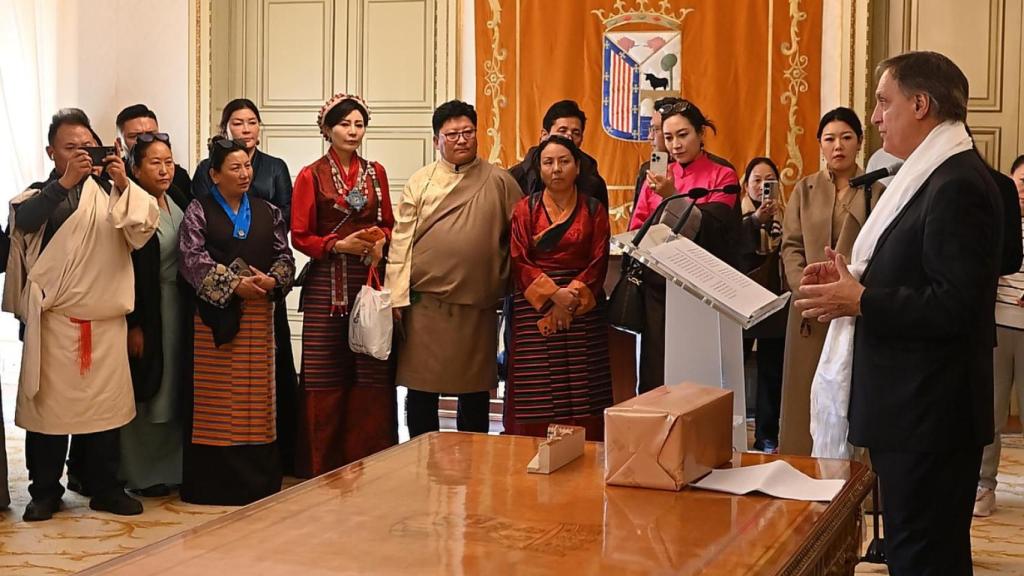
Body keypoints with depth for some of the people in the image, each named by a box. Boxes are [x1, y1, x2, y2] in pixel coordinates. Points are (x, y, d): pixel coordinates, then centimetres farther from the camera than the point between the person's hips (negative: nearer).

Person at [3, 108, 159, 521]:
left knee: (107, 404, 7)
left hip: (106, 320, 2)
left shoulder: (111, 194, 9)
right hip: (53, 321, -2)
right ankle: (45, 491, 13)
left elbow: (143, 229, -7)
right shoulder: (38, 195, 5)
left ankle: (105, 488, 18)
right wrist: (65, 181, -26)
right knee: (49, 403, 2)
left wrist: (123, 184, -21)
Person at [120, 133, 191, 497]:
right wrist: (133, 325, -17)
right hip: (146, 312, -7)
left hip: (179, 308, 7)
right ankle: (141, 474, 13)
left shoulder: (179, 202, 8)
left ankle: (171, 466, 23)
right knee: (145, 394, 1)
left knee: (174, 391, 12)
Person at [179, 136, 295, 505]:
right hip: (215, 313, -3)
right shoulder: (199, 211, 1)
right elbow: (193, 259, -9)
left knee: (257, 395, 4)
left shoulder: (267, 212, 12)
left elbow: (285, 256, 10)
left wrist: (272, 280, -11)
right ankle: (213, 483, 4)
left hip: (259, 314, 3)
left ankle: (259, 482, 11)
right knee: (215, 398, -2)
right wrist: (233, 284, -15)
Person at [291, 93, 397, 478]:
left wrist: (381, 240, -4)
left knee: (372, 372, 0)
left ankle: (367, 460, 10)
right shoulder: (312, 176, 1)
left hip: (370, 281, 3)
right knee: (326, 376, -1)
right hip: (327, 285, -3)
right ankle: (324, 466, 8)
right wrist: (338, 245, -15)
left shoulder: (375, 173, 11)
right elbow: (300, 236, -1)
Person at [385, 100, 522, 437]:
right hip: (425, 301, 0)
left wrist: (504, 282, 6)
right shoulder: (419, 182, 5)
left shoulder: (500, 182, 5)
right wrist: (397, 296, -6)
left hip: (478, 305, 0)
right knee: (421, 390, 5)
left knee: (475, 390, 9)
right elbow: (401, 239, 1)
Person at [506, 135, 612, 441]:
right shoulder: (524, 209, 7)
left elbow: (598, 263, 1)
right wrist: (553, 294, -13)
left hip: (584, 311, 0)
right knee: (536, 394, -5)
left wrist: (573, 296, -13)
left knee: (581, 393, -3)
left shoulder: (593, 210, 8)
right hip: (534, 309, 0)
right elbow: (519, 261, -2)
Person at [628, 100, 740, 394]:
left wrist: (672, 196, -20)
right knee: (656, 369, 1)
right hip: (658, 284, 4)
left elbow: (710, 229, -12)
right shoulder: (657, 176, 12)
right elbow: (636, 229, 9)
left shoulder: (722, 176, 0)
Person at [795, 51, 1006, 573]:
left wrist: (859, 302, -20)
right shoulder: (937, 176, 13)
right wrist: (856, 278, 6)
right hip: (913, 409, 10)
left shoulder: (959, 184, -18)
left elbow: (955, 304, -25)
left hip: (929, 414, -10)